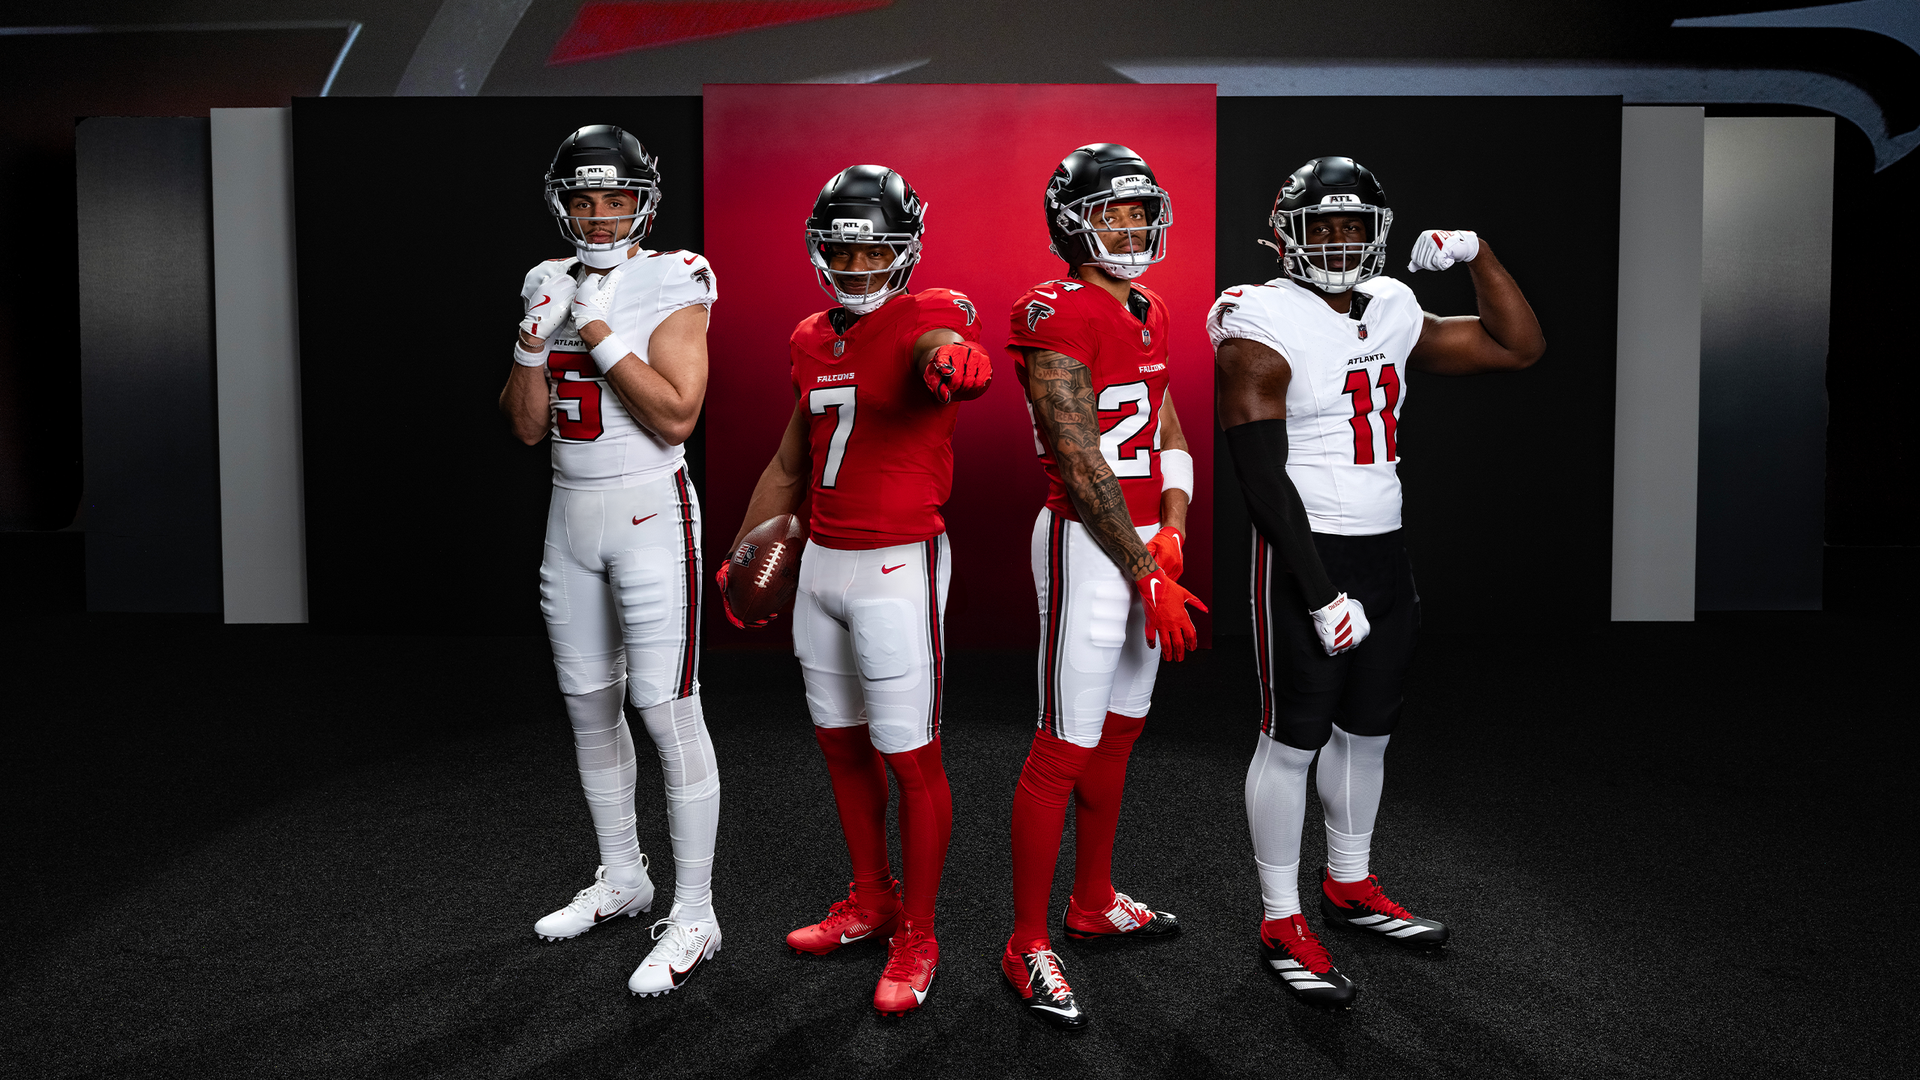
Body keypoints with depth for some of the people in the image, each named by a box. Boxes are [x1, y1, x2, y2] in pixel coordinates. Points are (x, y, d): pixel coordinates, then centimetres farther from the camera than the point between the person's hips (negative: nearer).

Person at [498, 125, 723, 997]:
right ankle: (621, 878, 32)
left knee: (666, 709, -6)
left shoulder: (671, 285, -8)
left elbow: (676, 415, -19)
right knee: (588, 704, 14)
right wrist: (536, 335, -6)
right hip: (571, 513, 7)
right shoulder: (550, 286, 10)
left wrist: (599, 332, -19)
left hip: (650, 514, -7)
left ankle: (693, 916, 6)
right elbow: (527, 427, 9)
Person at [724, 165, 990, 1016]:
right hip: (821, 561, 7)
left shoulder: (925, 318, -10)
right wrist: (741, 555, 20)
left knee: (911, 758, 1)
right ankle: (870, 900, 35)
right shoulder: (814, 341, 10)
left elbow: (942, 345, -37)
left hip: (898, 568, -7)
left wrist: (955, 362, -61)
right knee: (840, 744, 17)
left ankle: (916, 937, 16)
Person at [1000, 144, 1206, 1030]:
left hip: (1145, 542, 9)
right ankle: (1027, 946, 8)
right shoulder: (1056, 317, -14)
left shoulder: (1148, 315, 14)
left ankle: (1093, 903, 33)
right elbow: (1080, 465, -17)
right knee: (1065, 748, -4)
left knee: (1118, 731, 17)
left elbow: (1169, 435, 15)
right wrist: (1147, 576, -15)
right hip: (1087, 545, -9)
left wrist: (1172, 533, -1)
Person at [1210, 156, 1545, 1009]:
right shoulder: (1263, 330, -12)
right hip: (1304, 556, -7)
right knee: (1293, 737, 0)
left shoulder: (1391, 315, 10)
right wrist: (1320, 594, -19)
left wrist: (1477, 255, 4)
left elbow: (1519, 348, 15)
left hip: (1384, 551, 7)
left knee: (1366, 729, 16)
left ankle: (1349, 887, 34)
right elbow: (1263, 480, -16)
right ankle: (1282, 924, 12)